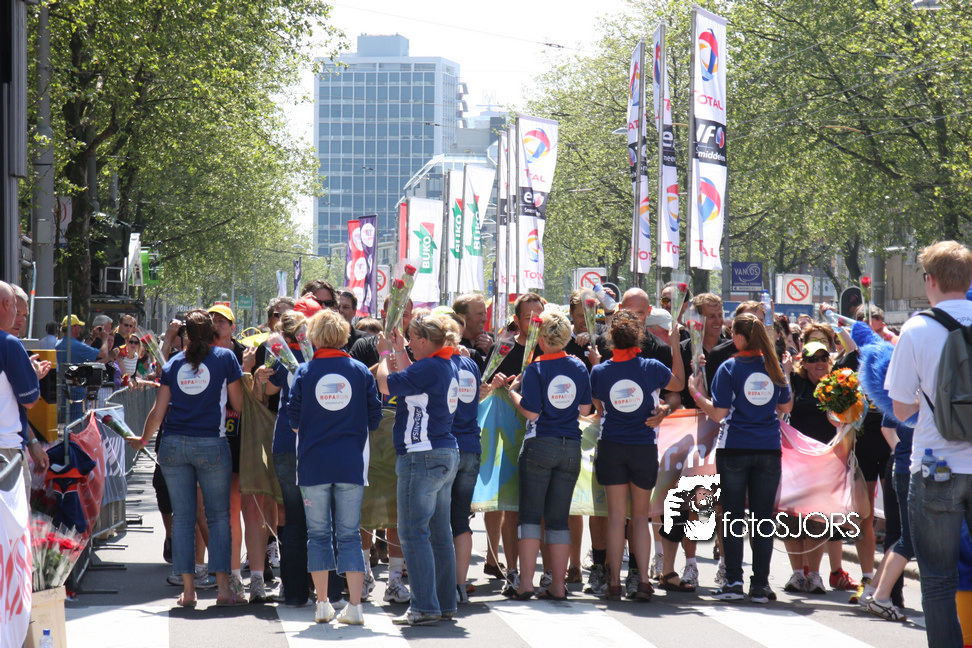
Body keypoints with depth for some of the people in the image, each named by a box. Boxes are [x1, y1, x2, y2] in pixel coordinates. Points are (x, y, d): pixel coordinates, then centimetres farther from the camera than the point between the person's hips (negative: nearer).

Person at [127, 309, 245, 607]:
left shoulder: (174, 364, 10)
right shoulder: (225, 358, 1)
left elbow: (159, 411, 11)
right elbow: (238, 404, 2)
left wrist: (143, 439, 26)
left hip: (173, 445, 3)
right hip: (212, 445, -3)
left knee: (182, 517, 5)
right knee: (218, 516, 3)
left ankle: (187, 590, 5)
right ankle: (223, 588, -2)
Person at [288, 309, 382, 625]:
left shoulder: (304, 372, -2)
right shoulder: (360, 371, 1)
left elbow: (293, 418, -1)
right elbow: (374, 418, 4)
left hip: (313, 464, -1)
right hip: (351, 463, 1)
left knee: (318, 534, 8)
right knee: (349, 534, 5)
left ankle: (322, 604, 9)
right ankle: (354, 605, -1)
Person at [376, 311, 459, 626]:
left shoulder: (428, 368, -17)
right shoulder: (448, 367, 13)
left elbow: (386, 385, -16)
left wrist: (385, 354, 0)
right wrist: (399, 353, 25)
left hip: (422, 457, -10)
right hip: (447, 455, 10)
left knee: (414, 532, -7)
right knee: (440, 533, 13)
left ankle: (425, 606, -9)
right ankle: (445, 603, 17)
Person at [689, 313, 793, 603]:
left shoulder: (730, 368, -7)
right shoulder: (774, 367, 5)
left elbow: (718, 413, -9)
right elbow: (786, 407, 16)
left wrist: (697, 394, 5)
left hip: (734, 449, -3)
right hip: (769, 449, 3)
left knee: (733, 517, 3)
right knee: (764, 518, 5)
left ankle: (733, 582, 1)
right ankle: (760, 586, 5)